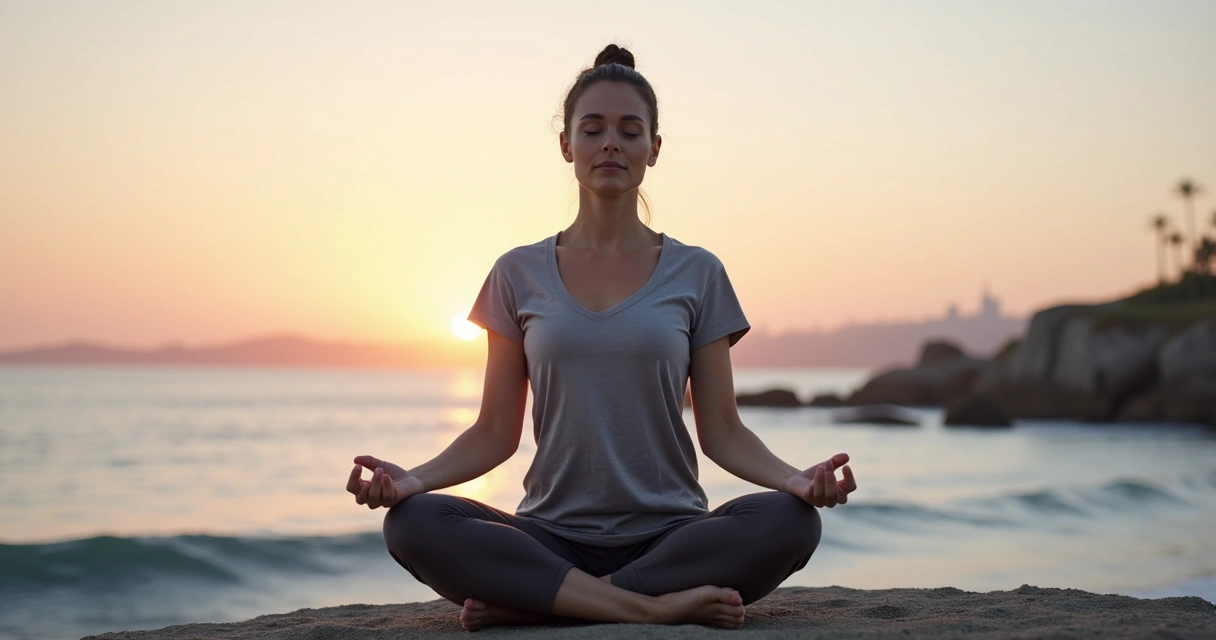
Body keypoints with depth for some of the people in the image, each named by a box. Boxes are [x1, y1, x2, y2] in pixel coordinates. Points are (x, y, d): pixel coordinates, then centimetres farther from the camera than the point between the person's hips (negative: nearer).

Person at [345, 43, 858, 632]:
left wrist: (793, 477, -15)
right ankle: (655, 606, -27)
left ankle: (529, 602, -25)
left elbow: (721, 430, 5)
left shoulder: (697, 274, 8)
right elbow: (495, 432, 7)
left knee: (790, 519, -31)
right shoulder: (519, 275, 9)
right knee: (412, 522, -28)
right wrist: (415, 477, -12)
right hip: (552, 535, 0)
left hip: (670, 534, 0)